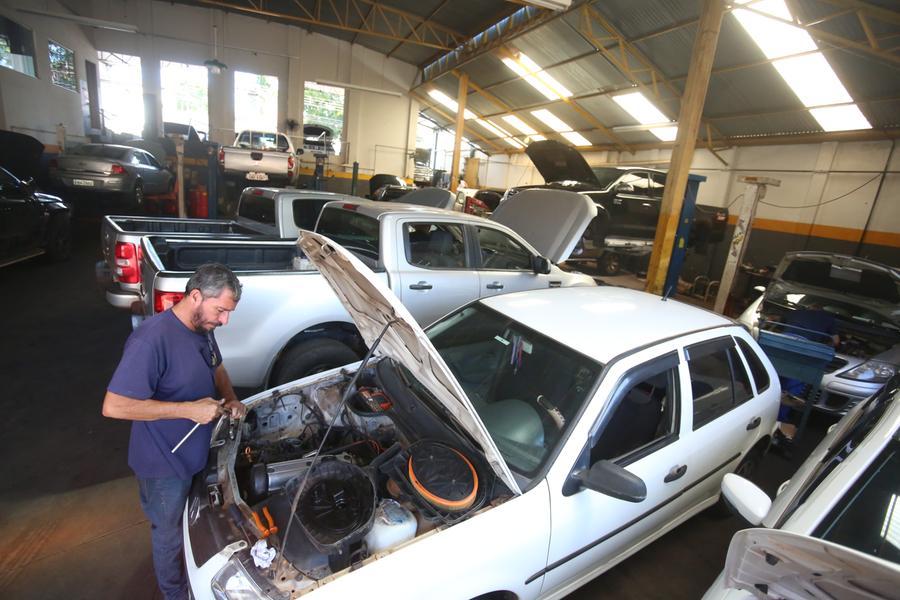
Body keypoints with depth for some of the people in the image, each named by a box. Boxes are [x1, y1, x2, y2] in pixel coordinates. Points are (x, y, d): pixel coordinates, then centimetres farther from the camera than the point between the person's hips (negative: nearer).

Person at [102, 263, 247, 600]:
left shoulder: (202, 328, -5)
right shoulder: (152, 339, -31)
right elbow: (113, 406, -31)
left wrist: (230, 399, -6)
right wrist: (189, 410, -32)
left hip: (197, 452, 8)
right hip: (165, 462, -8)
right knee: (170, 534, 19)